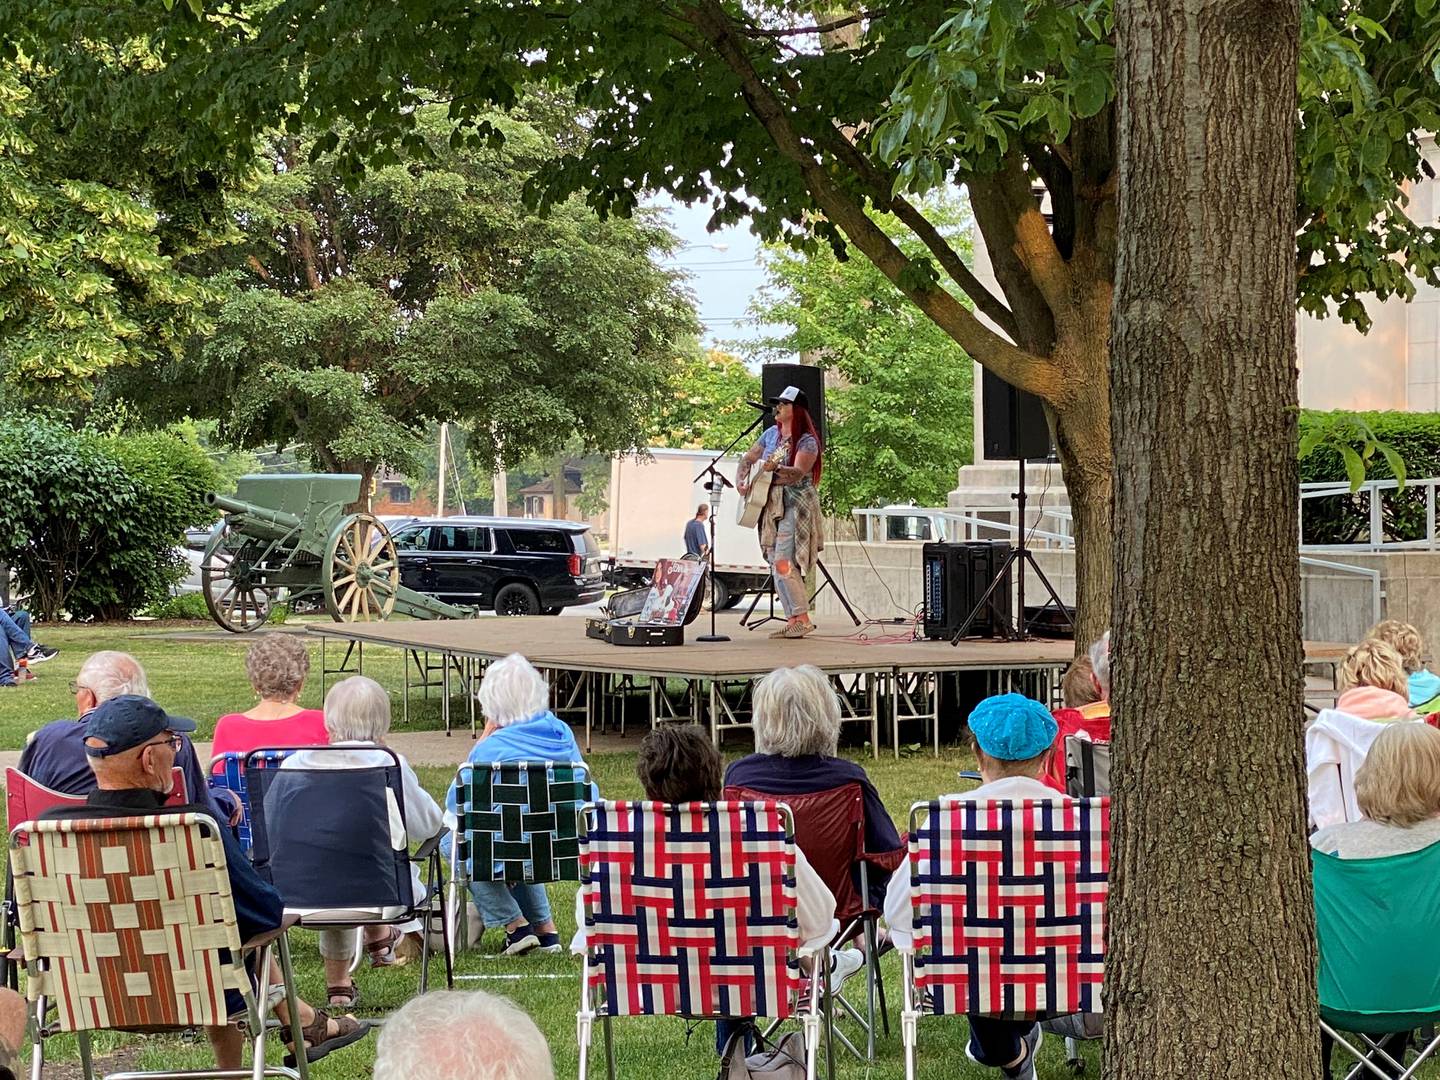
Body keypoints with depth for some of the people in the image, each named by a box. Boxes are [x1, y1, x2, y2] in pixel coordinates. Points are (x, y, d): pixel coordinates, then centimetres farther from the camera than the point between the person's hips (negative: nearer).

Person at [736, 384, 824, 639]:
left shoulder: (807, 441, -9)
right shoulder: (772, 433, 11)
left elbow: (798, 473, -24)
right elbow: (748, 458, 19)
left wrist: (776, 469, -41)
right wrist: (741, 480, 2)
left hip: (796, 506, -8)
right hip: (771, 506, 8)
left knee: (783, 563, -18)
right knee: (776, 565, 5)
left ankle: (802, 618, -12)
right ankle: (792, 620, 8)